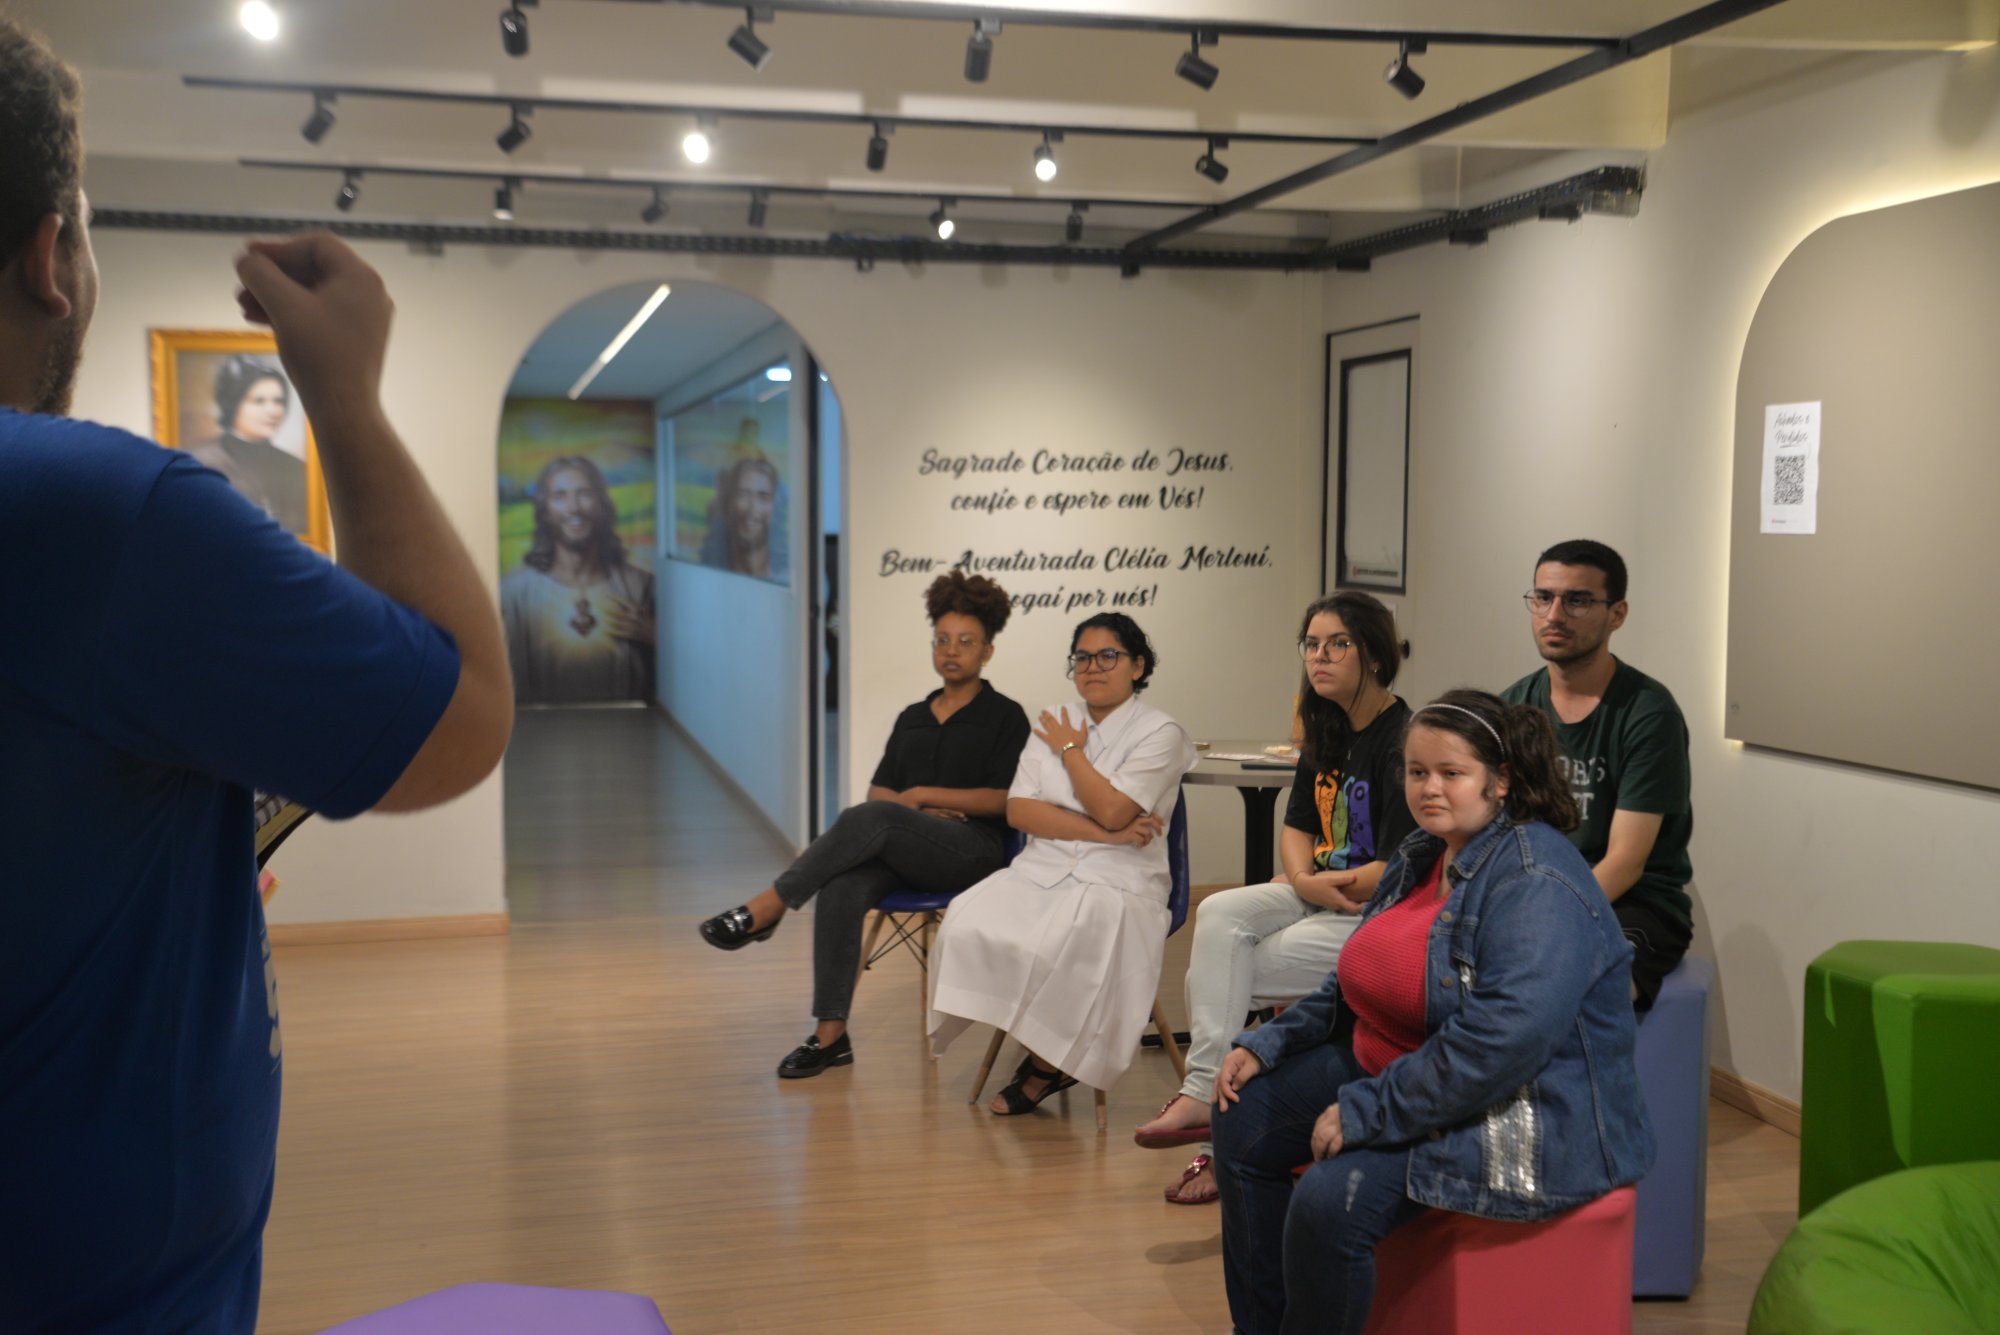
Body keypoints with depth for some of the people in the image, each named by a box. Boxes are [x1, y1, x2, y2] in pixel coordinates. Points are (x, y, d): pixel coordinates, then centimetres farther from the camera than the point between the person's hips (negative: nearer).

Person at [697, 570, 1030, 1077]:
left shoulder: (1005, 716, 5)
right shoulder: (913, 718, 22)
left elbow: (1003, 799, -6)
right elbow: (878, 789, 16)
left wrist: (922, 795, -8)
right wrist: (912, 814, -5)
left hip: (974, 849, -5)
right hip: (904, 852, 5)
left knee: (871, 819, -34)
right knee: (842, 888, -31)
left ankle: (768, 908, -29)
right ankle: (831, 1036, -28)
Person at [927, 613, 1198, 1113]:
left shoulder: (1160, 733, 1)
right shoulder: (1054, 725, 15)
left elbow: (1110, 810, -14)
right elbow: (1019, 810, 2)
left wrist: (1071, 749, -1)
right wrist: (1104, 832, -9)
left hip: (1117, 881, -4)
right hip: (1041, 869, 5)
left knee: (1061, 944, -34)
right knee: (971, 928, -24)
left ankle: (1047, 1062, -5)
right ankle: (1047, 1054, -7)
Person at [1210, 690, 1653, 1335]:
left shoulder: (1536, 884, -23)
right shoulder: (1421, 857, 8)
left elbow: (1503, 1040, -33)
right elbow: (1356, 986, 19)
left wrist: (1366, 1112, -28)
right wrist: (1267, 1045, 7)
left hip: (1522, 1112, -10)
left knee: (1330, 1201, -28)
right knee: (1244, 1121, 7)